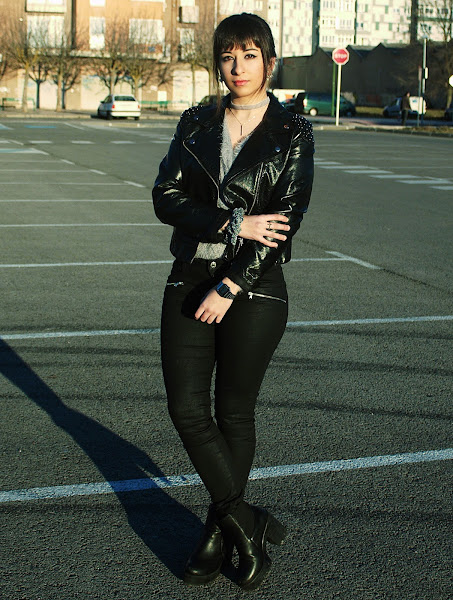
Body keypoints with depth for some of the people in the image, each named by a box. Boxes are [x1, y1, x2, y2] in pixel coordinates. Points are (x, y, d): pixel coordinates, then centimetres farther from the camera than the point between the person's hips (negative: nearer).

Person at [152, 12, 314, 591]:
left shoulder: (293, 132, -3)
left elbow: (285, 220, -9)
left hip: (254, 289, -4)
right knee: (186, 409, -1)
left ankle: (220, 531, 25)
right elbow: (165, 197, -2)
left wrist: (229, 288, -14)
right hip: (189, 282, 4)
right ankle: (250, 524, 14)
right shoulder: (196, 124, 8)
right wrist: (233, 224, -16)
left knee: (234, 412, 6)